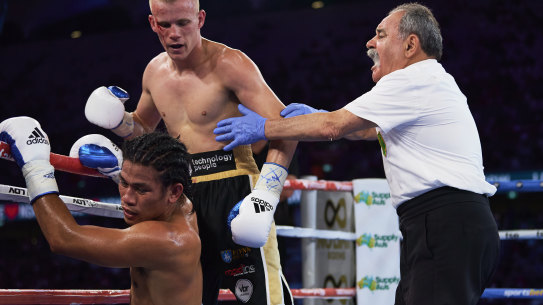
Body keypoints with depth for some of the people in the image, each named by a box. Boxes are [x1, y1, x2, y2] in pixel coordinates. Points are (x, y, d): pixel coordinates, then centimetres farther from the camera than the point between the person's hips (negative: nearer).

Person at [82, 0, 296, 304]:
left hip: (232, 188, -7)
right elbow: (144, 126, 31)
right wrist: (116, 118, 8)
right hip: (184, 196, 7)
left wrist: (265, 195, -27)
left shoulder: (228, 64, -12)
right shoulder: (154, 72, 10)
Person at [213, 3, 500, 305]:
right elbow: (371, 130, 34)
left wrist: (263, 128, 3)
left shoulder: (413, 81, -7)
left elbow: (333, 127, -7)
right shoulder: (432, 83, 26)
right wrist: (314, 115, 25)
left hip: (447, 229, -10)